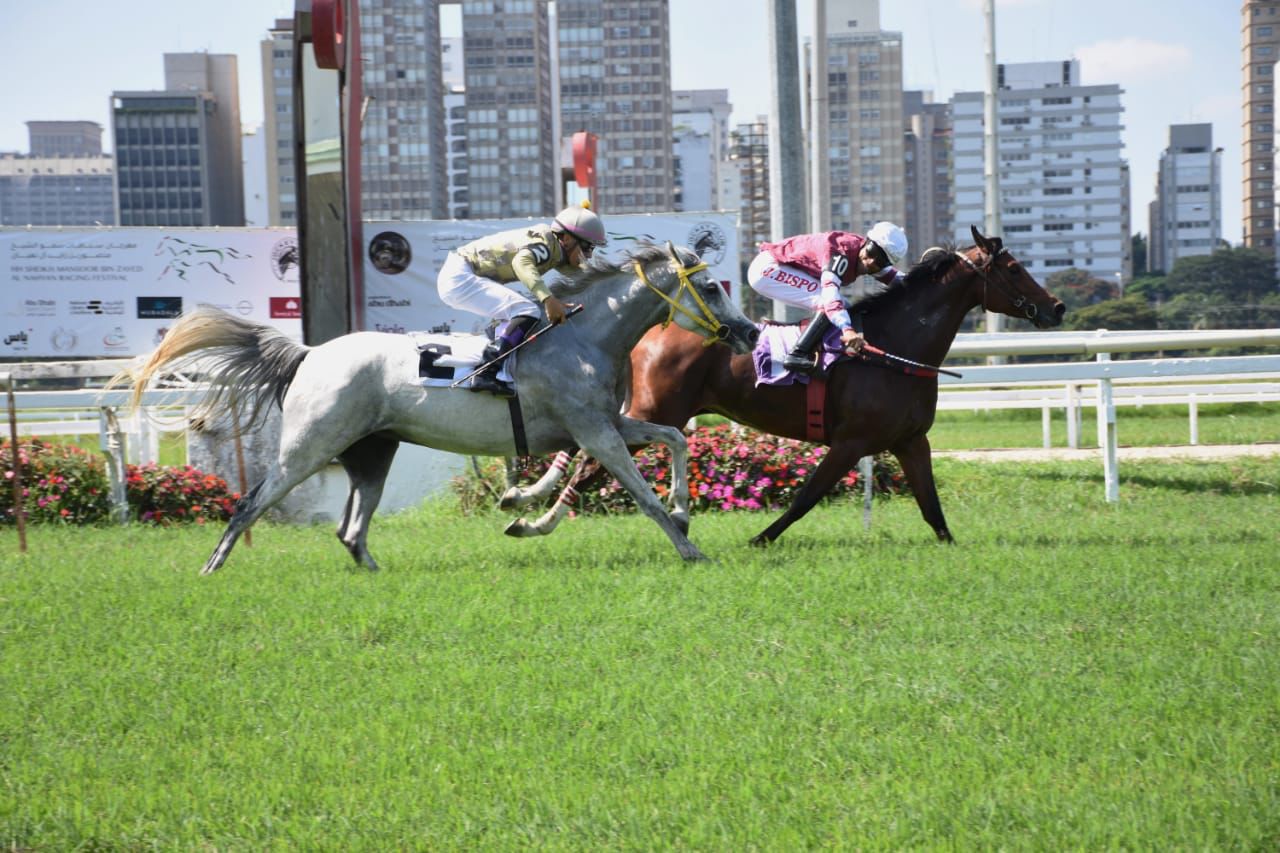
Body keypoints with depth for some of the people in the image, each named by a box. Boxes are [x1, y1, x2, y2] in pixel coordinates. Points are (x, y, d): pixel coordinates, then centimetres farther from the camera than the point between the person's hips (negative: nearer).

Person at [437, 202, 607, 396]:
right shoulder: (544, 243, -16)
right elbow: (522, 262, -35)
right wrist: (548, 298, -45)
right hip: (459, 278, -10)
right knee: (528, 311, -20)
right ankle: (486, 374, -25)